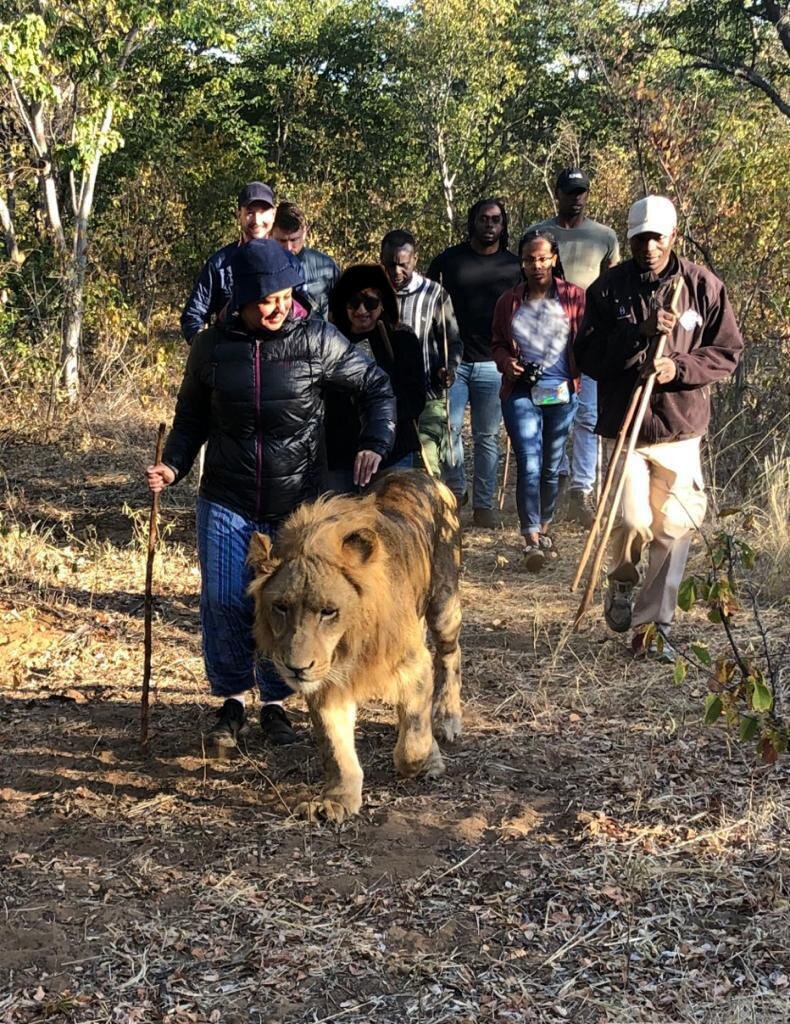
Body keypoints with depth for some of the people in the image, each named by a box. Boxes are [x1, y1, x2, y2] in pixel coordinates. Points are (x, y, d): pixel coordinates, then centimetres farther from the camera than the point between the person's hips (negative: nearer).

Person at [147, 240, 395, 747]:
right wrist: (173, 466, -6)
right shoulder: (212, 347, -1)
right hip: (227, 501, 1)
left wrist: (374, 444, -14)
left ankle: (276, 704, 23)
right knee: (224, 601, -3)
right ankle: (232, 701, 17)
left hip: (298, 503, -1)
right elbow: (192, 418, 10)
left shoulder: (318, 340, -7)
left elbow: (377, 386, 0)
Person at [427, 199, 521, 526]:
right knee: (448, 428, -6)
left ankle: (484, 504, 12)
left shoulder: (514, 265, 8)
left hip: (493, 364, 1)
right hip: (452, 361, -1)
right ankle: (455, 488, 16)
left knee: (487, 436, 5)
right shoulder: (448, 260, 4)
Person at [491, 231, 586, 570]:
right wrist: (506, 361, -5)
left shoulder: (574, 296, 2)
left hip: (561, 392, 0)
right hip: (521, 392, 0)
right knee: (529, 466, -10)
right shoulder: (509, 301, 7)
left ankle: (544, 529, 30)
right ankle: (532, 541, -10)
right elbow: (497, 343, 16)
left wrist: (577, 372, -13)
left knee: (551, 467, 12)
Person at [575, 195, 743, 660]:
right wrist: (640, 331, -18)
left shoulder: (704, 286, -1)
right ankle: (621, 584, 21)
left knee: (674, 531, 1)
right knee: (633, 521, -13)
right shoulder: (608, 288, -1)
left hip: (682, 429, 1)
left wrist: (680, 368, -15)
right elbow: (588, 356, -4)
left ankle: (653, 626, 15)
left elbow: (728, 352, 2)